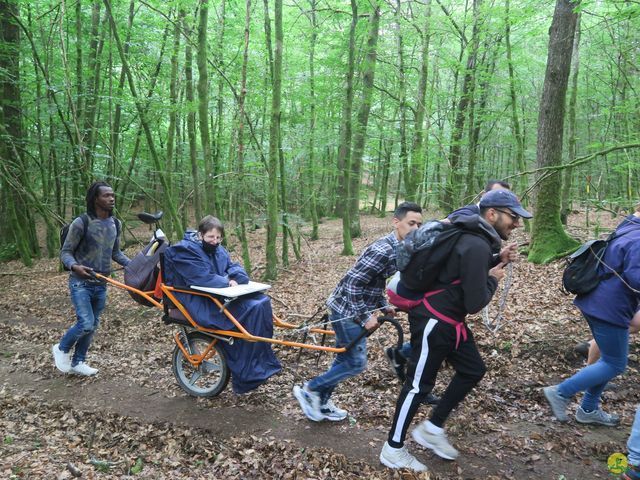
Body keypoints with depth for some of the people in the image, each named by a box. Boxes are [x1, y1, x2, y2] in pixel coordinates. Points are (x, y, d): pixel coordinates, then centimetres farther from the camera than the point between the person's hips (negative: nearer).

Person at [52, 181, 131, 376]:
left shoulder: (115, 224, 5)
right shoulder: (81, 223, -14)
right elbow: (65, 252, -10)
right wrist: (74, 266, -30)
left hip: (101, 284, 6)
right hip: (81, 283, -6)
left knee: (93, 325, 12)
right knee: (86, 324, -14)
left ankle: (77, 362, 29)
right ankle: (62, 349, 15)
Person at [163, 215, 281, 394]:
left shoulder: (217, 250, 15)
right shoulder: (184, 250, -11)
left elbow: (234, 267, 8)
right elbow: (203, 278, -23)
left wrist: (234, 279, -14)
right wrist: (227, 282, -16)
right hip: (201, 304, -9)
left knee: (261, 301, -9)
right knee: (250, 309, -25)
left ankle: (263, 362, -3)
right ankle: (247, 375, -19)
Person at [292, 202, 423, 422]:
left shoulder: (396, 249, 6)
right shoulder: (383, 250, -25)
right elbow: (352, 283, -26)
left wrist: (383, 305, 12)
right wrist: (365, 316, -22)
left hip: (351, 311, 10)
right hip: (347, 311, -10)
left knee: (345, 359, 17)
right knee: (356, 363, -2)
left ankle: (322, 402, 31)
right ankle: (310, 389, 10)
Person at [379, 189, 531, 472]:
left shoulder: (480, 239, 7)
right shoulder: (476, 246, -24)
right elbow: (475, 303, -24)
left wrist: (498, 260, 4)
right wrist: (493, 278, -7)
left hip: (450, 319, 10)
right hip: (433, 321, -10)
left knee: (473, 370, 16)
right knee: (419, 384, 0)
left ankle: (431, 429, 27)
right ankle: (393, 450, 16)